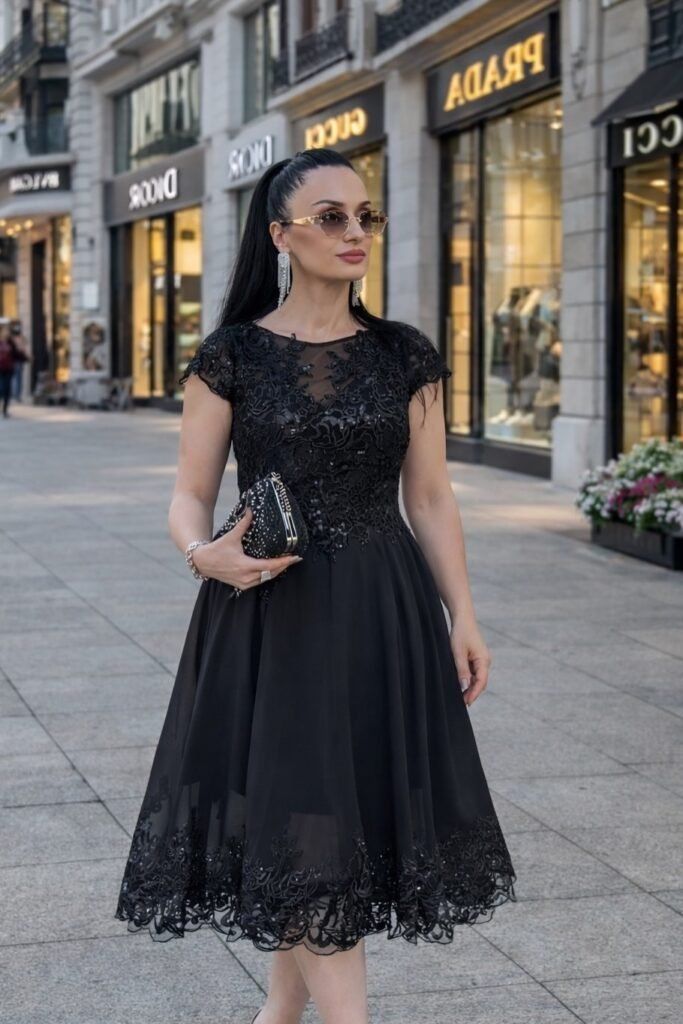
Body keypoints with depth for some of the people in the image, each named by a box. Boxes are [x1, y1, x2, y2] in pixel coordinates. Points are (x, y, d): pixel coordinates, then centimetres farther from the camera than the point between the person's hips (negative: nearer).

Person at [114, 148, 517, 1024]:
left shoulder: (406, 356, 3)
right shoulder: (231, 355, -3)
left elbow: (430, 499, 7)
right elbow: (190, 498, 0)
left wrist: (462, 617, 1)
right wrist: (206, 554, -22)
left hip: (383, 618, 3)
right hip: (269, 613, -2)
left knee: (358, 811, 8)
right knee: (295, 824, -6)